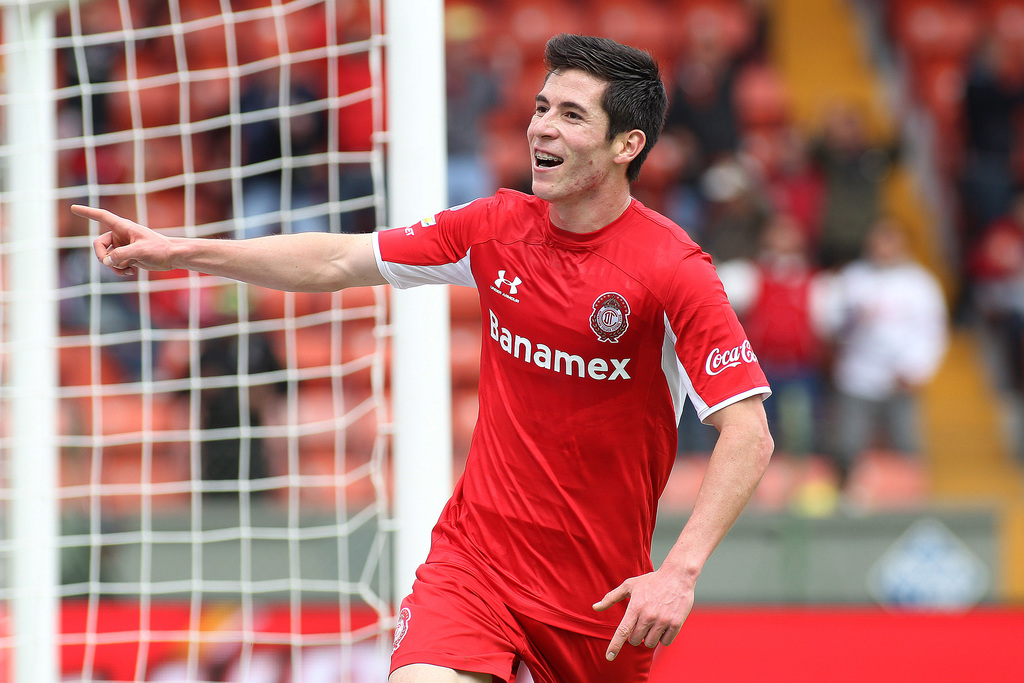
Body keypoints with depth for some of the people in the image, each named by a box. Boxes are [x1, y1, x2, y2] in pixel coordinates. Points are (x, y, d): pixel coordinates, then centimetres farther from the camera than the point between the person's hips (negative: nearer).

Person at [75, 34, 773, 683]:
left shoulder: (674, 270, -14)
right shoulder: (499, 226, 2)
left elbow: (749, 435, -17)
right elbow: (340, 260, 12)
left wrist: (680, 572, -26)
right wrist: (180, 251, 7)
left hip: (602, 590, -2)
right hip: (475, 553, 2)